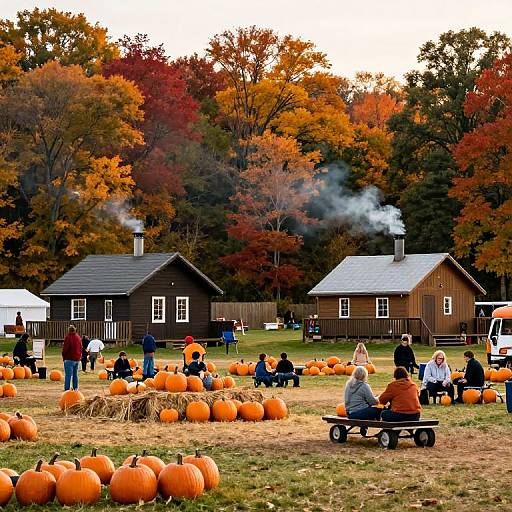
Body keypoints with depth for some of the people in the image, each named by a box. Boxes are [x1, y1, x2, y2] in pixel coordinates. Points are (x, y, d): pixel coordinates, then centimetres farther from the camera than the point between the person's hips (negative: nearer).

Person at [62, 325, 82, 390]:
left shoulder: (68, 337, -11)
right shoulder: (78, 337, 12)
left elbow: (65, 348, -13)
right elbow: (80, 348, 17)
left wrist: (64, 357, 1)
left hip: (69, 359, -7)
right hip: (77, 359, 7)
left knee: (68, 375, -7)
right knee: (75, 375, 14)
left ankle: (67, 389, -10)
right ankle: (75, 389, 17)